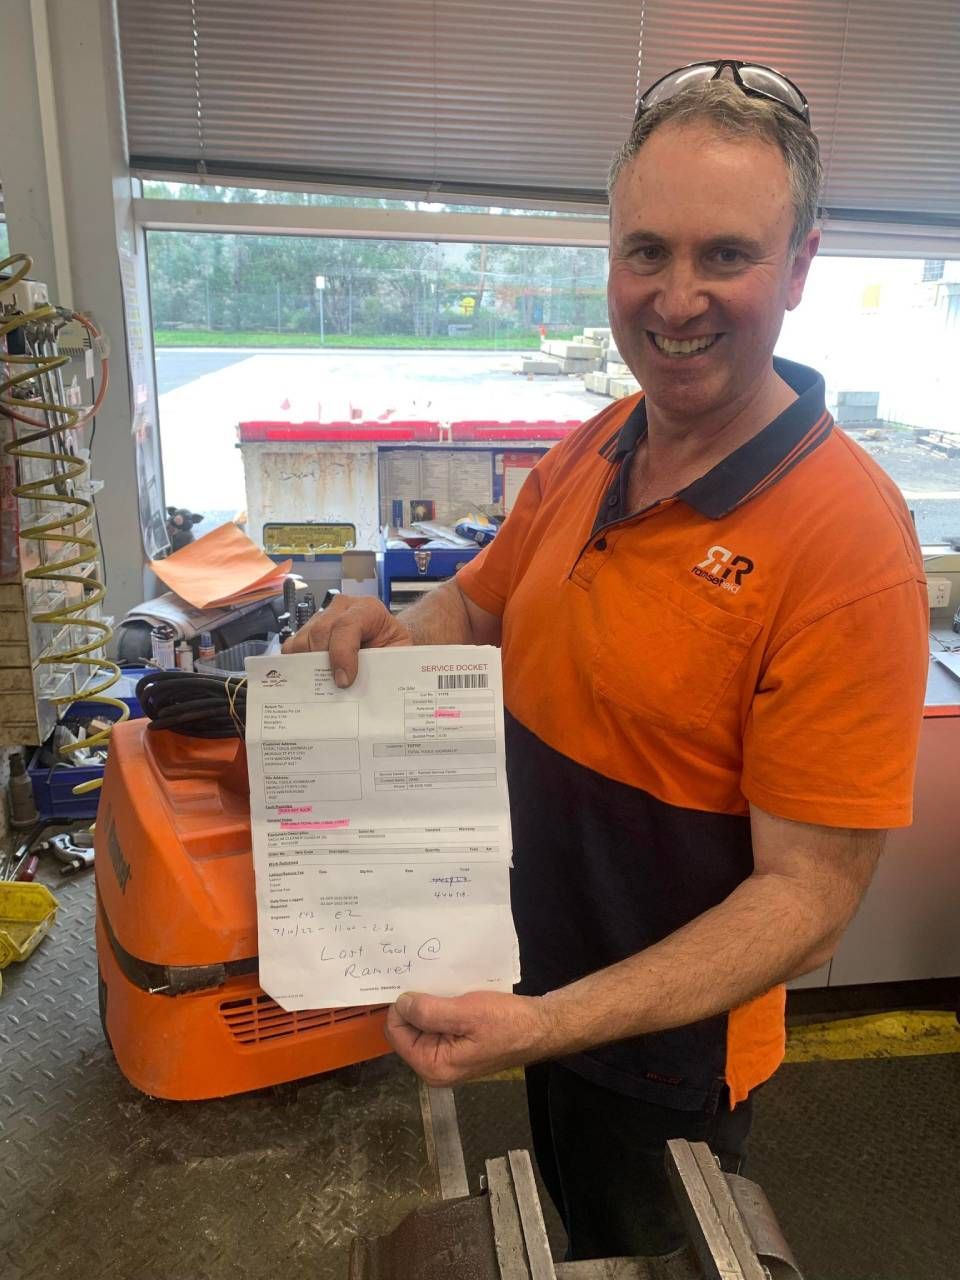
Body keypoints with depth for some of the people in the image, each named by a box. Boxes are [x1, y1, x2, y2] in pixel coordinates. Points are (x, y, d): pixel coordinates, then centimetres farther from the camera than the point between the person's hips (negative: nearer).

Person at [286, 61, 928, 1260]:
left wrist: (552, 1026, -32)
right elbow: (477, 607, 6)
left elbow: (805, 899, -25)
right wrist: (395, 633, -16)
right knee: (568, 1227, 33)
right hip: (541, 991, 6)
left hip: (669, 1052, -5)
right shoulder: (592, 452, -8)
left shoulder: (847, 539, -28)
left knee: (645, 1250, 25)